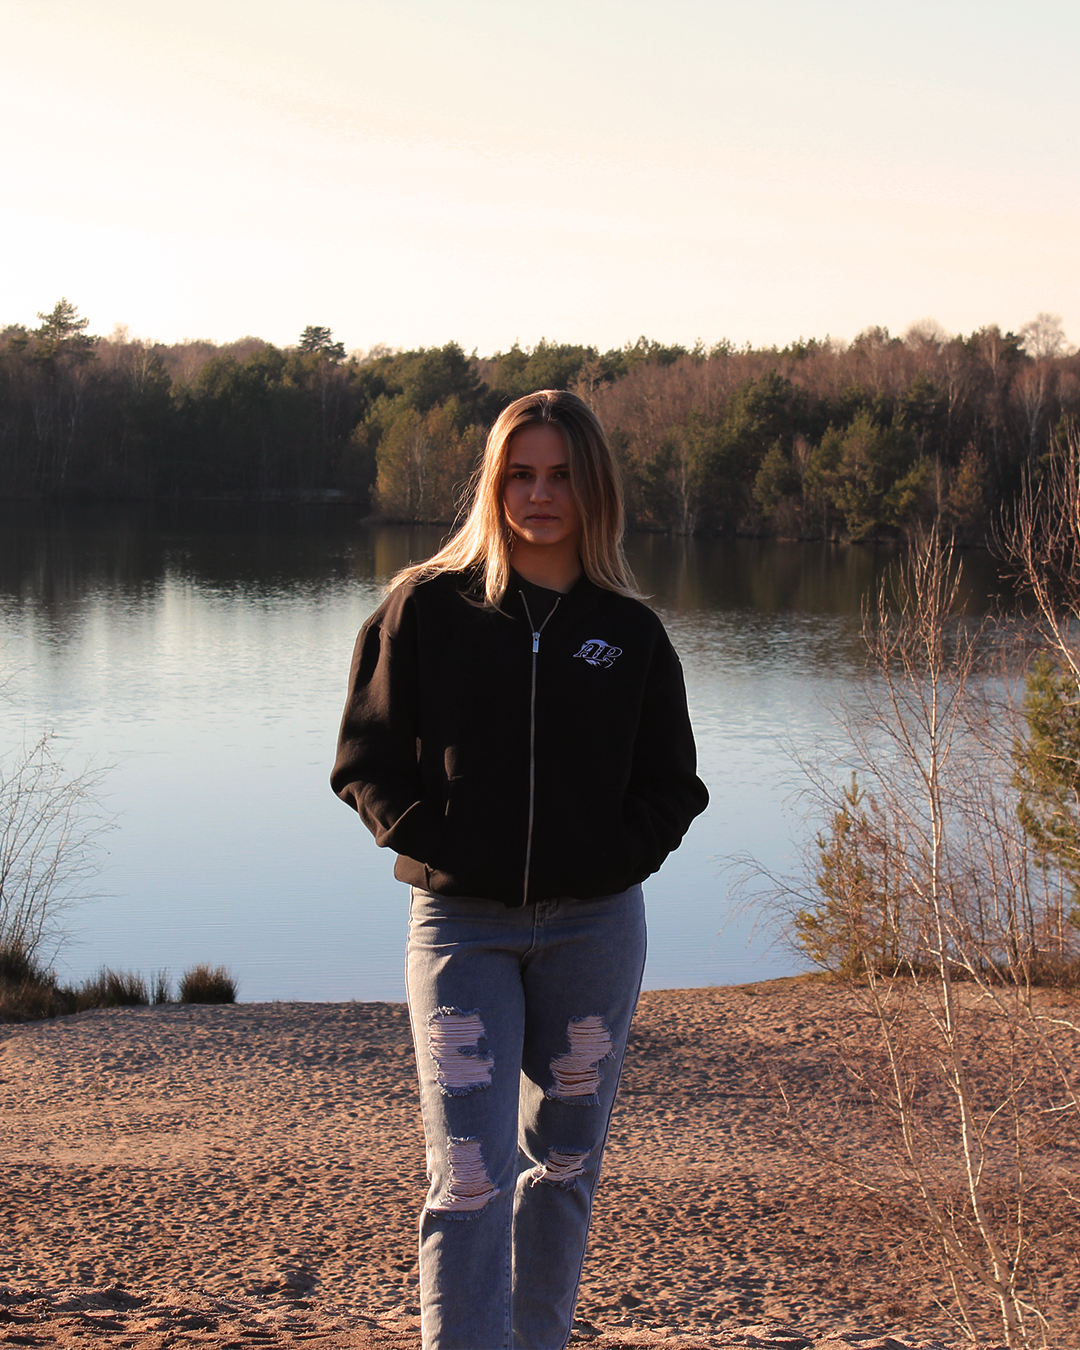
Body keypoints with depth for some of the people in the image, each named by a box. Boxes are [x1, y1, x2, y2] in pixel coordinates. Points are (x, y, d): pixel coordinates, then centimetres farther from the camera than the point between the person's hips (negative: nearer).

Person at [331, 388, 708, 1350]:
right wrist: (429, 838, -11)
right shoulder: (424, 608, 1)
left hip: (595, 925, 2)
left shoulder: (630, 631, 6)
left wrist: (622, 848, -6)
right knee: (469, 1174, -11)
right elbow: (367, 759, 3)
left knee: (565, 1163, 13)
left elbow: (672, 782, 11)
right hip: (461, 925, -2)